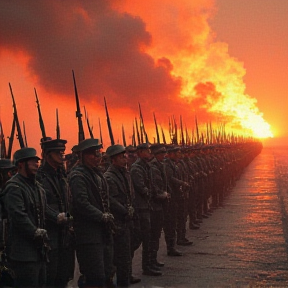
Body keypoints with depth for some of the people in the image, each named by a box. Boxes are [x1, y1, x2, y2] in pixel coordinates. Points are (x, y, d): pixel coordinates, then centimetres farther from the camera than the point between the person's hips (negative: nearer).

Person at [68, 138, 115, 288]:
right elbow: (82, 203, -20)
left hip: (103, 231, 9)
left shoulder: (97, 173, 16)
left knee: (108, 274, 12)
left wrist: (108, 216, 6)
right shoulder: (77, 175, -12)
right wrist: (103, 217, -15)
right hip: (89, 234, -9)